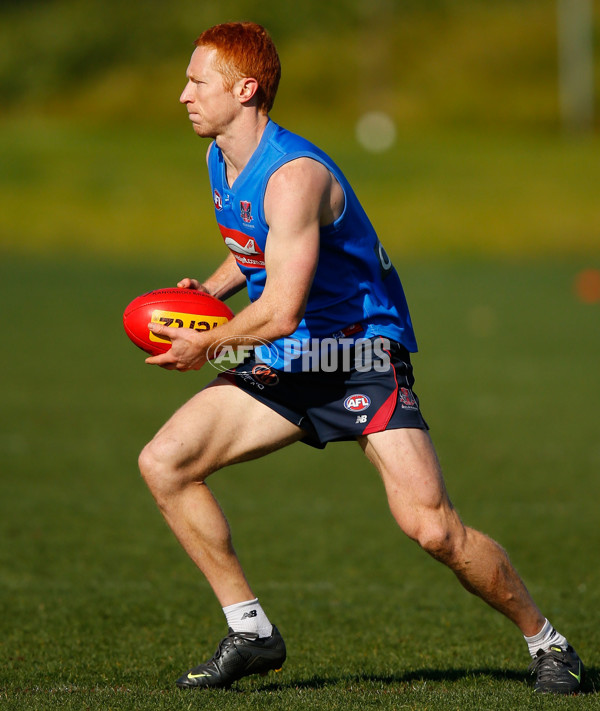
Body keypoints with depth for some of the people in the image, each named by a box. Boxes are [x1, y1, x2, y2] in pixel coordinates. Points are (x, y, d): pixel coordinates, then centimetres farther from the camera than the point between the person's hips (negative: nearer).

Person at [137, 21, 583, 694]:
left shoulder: (294, 176, -23)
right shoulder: (220, 159, 6)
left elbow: (279, 312, -29)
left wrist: (207, 344, -13)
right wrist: (210, 289, 7)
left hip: (361, 358, -8)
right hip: (283, 367, 9)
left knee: (430, 526, -19)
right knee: (162, 462, -6)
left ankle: (546, 642, 3)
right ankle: (250, 632, 2)